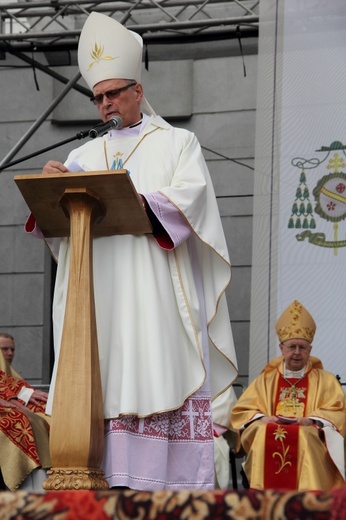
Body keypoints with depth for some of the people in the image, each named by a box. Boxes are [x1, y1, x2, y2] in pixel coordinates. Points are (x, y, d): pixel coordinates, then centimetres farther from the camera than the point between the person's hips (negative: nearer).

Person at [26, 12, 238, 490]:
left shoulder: (178, 143, 12)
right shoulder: (85, 155, 23)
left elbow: (191, 198, -6)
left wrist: (138, 203, -23)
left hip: (157, 288, -4)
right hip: (98, 292, 4)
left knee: (156, 373, -14)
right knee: (103, 378, -7)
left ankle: (168, 478, -18)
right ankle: (111, 473, -12)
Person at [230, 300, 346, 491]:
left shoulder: (325, 380, 19)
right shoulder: (265, 380, 24)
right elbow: (240, 412, 15)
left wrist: (312, 420, -13)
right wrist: (261, 419, -7)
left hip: (310, 438, -2)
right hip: (268, 436, 2)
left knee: (305, 436, -36)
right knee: (263, 434, -33)